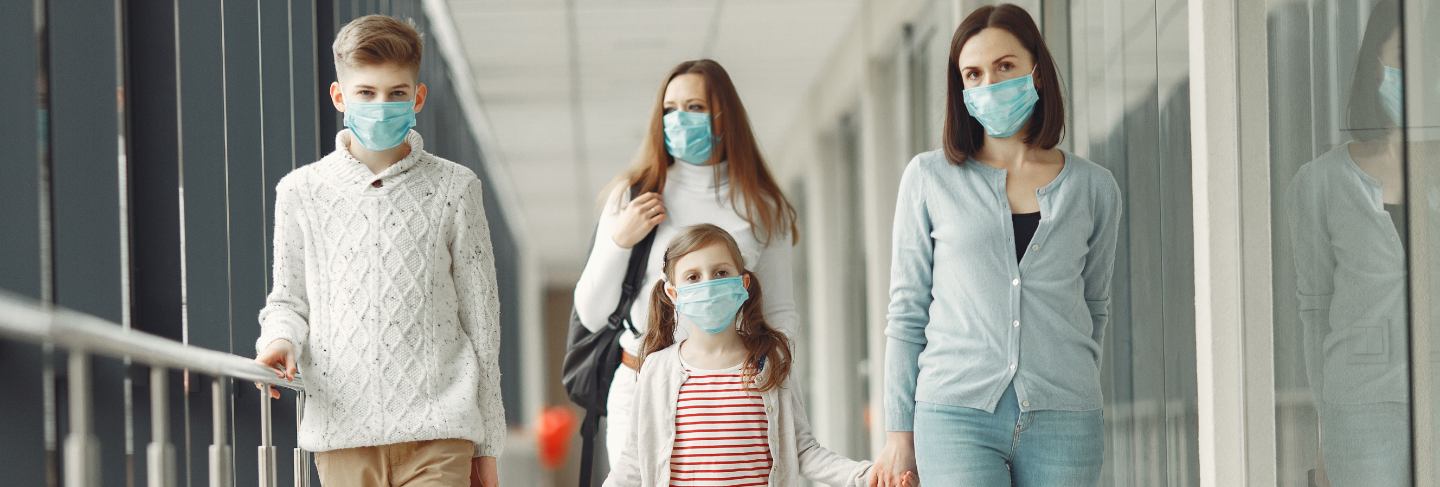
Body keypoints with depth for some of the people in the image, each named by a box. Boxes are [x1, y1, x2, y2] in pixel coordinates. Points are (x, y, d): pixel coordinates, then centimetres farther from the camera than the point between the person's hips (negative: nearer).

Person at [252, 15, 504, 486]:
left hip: (437, 431, -1)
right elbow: (288, 300, 15)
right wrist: (281, 341, -10)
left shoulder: (453, 189, 5)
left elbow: (480, 316, 8)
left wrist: (486, 445, 9)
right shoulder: (301, 192, 7)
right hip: (343, 427, 1)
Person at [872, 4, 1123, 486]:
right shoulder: (930, 178, 7)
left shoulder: (1094, 188, 10)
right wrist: (899, 433, 6)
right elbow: (906, 312, 8)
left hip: (1062, 426, 2)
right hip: (957, 416, -2)